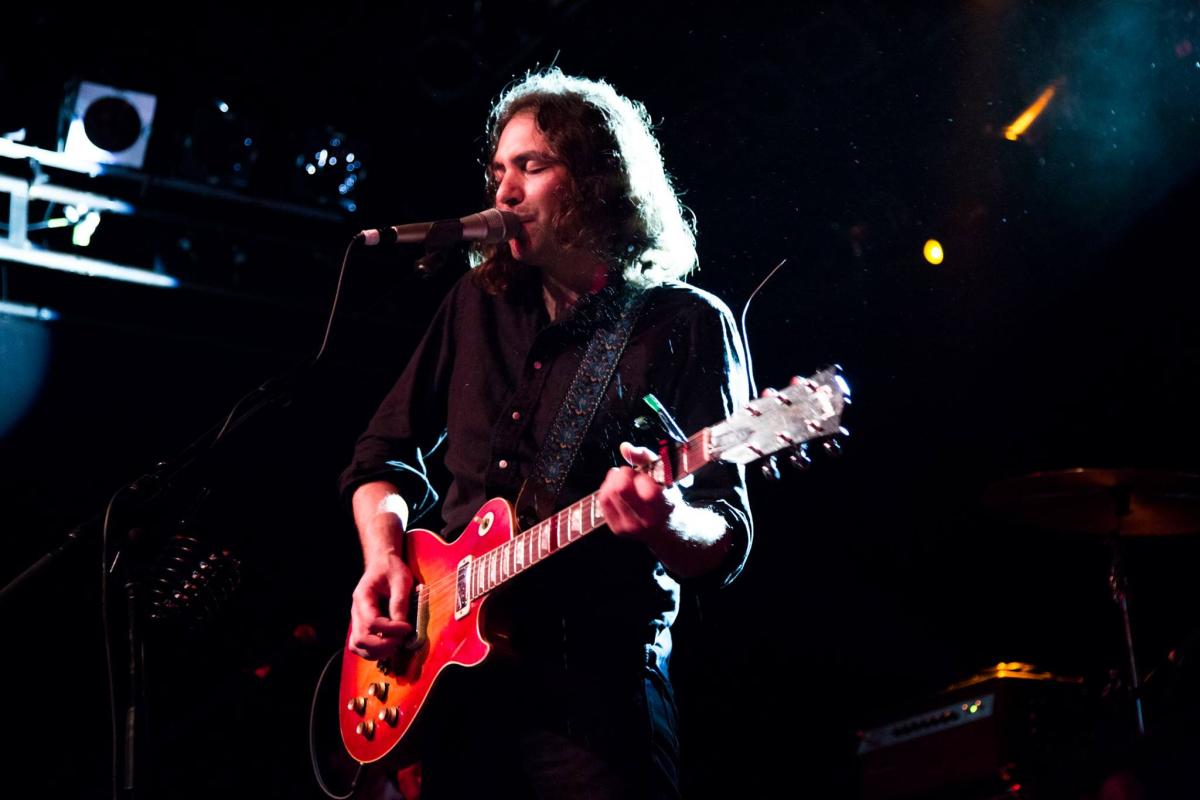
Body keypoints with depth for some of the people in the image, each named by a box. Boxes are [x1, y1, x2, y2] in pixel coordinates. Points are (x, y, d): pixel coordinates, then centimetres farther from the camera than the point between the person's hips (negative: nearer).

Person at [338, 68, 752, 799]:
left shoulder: (688, 325, -3)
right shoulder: (478, 305, 12)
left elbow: (726, 543, -9)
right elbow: (388, 451, 19)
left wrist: (666, 525, -31)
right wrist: (386, 559, 1)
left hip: (596, 682, -5)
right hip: (451, 673, 5)